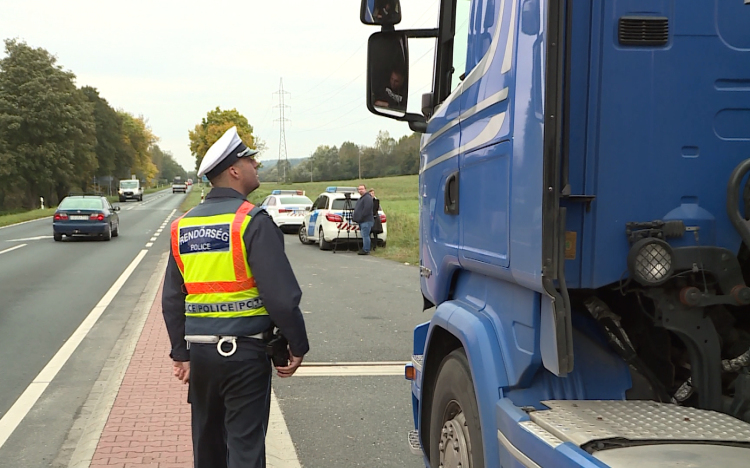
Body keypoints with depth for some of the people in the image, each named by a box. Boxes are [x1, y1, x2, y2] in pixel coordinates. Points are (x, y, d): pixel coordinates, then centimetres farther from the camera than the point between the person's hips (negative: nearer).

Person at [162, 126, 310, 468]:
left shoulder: (183, 226, 9)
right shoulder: (253, 222, -13)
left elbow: (172, 300, 12)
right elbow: (282, 295, -17)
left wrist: (181, 353, 18)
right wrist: (298, 346, -5)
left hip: (200, 352, 6)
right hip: (245, 352, -6)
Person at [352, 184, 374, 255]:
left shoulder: (367, 198, -12)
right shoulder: (360, 198, 23)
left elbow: (366, 210, -21)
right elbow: (357, 209, 31)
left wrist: (360, 218, -19)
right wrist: (354, 216, 17)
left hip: (366, 221, -11)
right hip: (361, 221, 11)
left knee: (365, 235, -10)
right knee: (364, 236, 13)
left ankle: (366, 250, -9)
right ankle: (364, 249, 17)